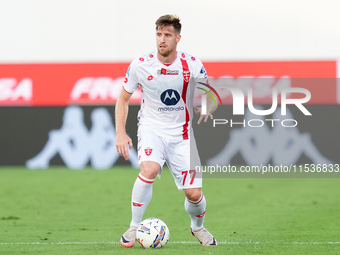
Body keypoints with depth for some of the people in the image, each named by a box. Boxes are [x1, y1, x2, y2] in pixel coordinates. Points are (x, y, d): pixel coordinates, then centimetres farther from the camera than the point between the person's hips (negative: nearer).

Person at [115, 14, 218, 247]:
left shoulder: (192, 65, -7)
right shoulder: (141, 64, -8)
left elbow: (212, 97, 4)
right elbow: (123, 99, 4)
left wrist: (207, 110, -20)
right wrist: (120, 133, -5)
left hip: (181, 134, 1)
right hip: (151, 129, -1)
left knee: (194, 194, -4)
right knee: (149, 170, -32)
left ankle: (198, 227, 31)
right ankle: (134, 227, -15)